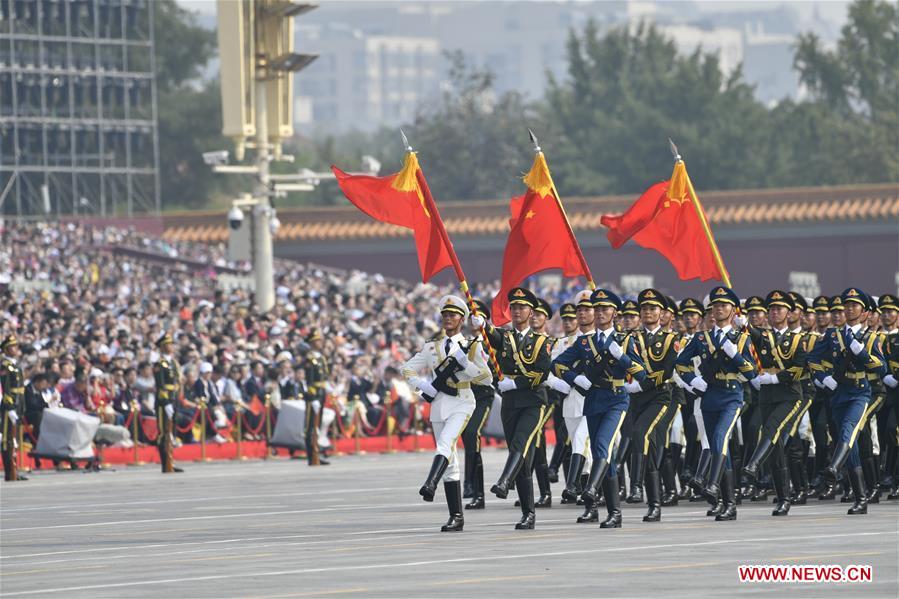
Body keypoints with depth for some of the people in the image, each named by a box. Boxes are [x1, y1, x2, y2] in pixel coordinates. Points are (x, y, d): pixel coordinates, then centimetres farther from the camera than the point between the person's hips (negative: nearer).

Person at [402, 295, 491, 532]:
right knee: (450, 460, 5)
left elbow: (486, 376, 0)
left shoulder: (471, 346, 5)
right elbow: (407, 369, 16)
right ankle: (456, 517, 7)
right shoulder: (432, 347, 14)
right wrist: (423, 385, -2)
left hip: (461, 402, -4)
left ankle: (430, 484, -50)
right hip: (438, 403, 4)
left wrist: (464, 363, -13)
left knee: (445, 444, -30)